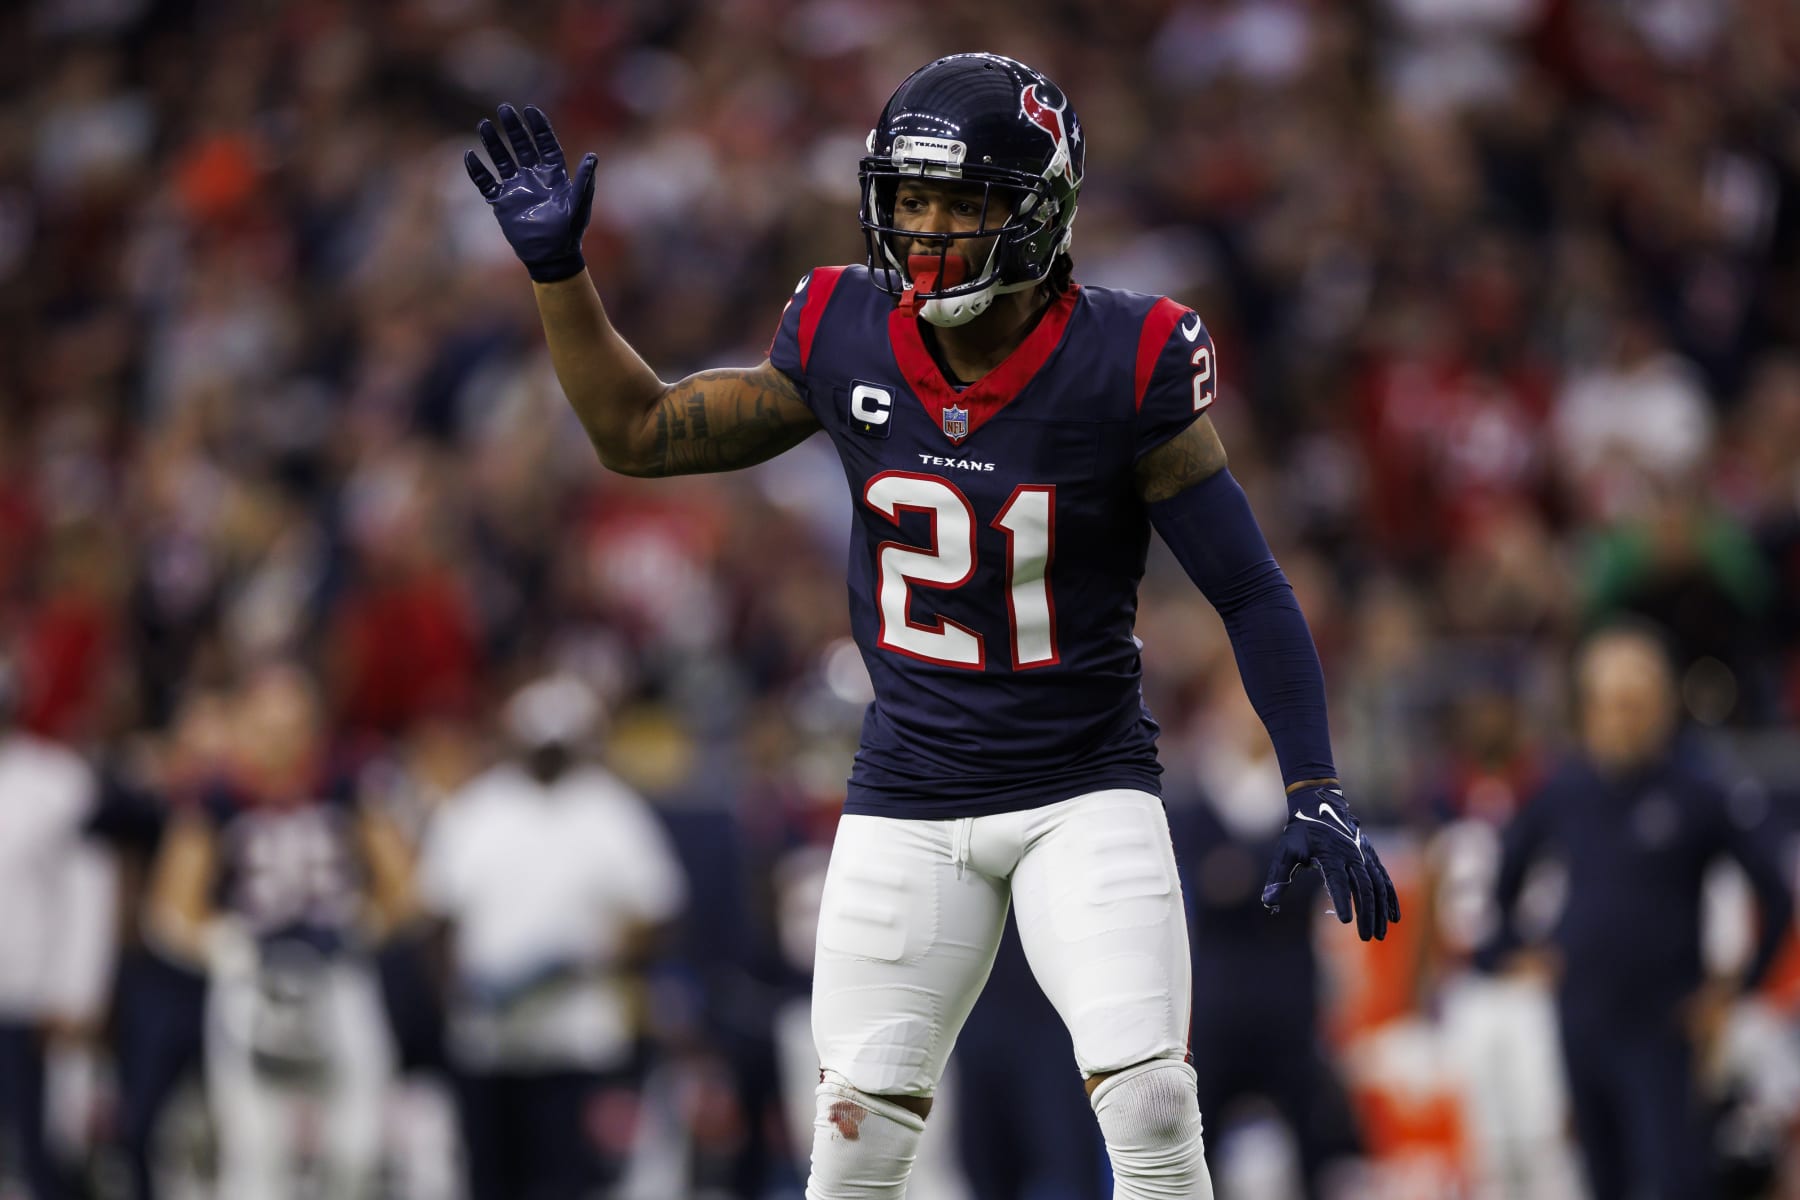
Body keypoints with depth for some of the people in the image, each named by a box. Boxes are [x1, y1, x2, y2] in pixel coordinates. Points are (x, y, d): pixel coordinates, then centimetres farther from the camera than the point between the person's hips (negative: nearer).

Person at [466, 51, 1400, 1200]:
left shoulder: (1124, 363, -15)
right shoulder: (844, 340, -4)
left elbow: (1249, 588, -9)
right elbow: (640, 434, 9)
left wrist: (1317, 790, -14)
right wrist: (558, 270, 0)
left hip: (1085, 791, -3)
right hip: (908, 799, 3)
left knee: (1152, 1107, -16)